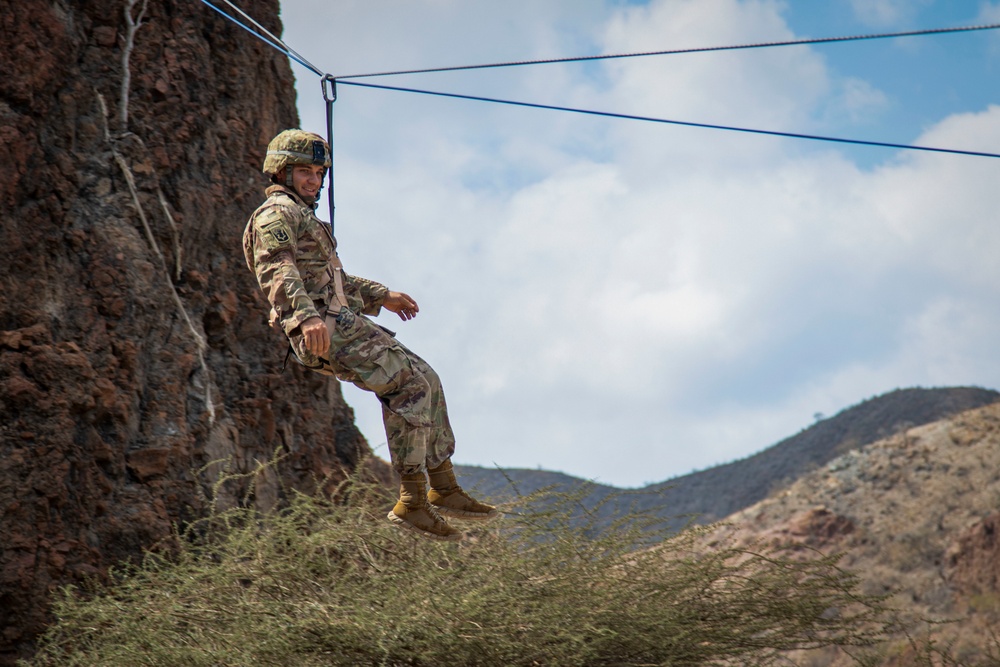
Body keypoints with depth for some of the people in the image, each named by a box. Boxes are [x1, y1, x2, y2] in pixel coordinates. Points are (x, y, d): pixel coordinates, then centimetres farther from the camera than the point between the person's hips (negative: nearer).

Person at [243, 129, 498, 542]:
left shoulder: (302, 216, 29)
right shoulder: (277, 213, -4)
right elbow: (277, 272, -22)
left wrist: (382, 296, 41)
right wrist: (307, 317, -37)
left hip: (339, 323, 10)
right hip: (325, 330, -10)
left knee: (425, 380, 7)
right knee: (410, 385, -18)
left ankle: (444, 488, 9)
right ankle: (412, 501, -20)